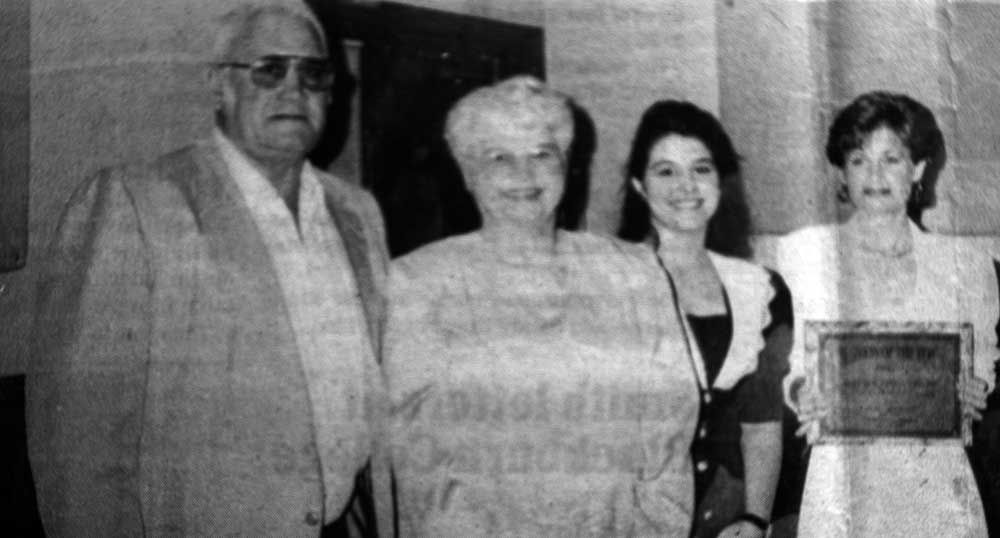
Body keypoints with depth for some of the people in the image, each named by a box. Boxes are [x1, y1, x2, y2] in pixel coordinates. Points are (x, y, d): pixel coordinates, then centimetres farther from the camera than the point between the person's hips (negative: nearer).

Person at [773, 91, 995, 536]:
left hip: (936, 485, 1)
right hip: (840, 482, -1)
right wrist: (800, 392, -14)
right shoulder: (803, 251, 7)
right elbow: (778, 363, 7)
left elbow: (984, 369, 15)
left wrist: (973, 393, -6)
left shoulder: (965, 263, 11)